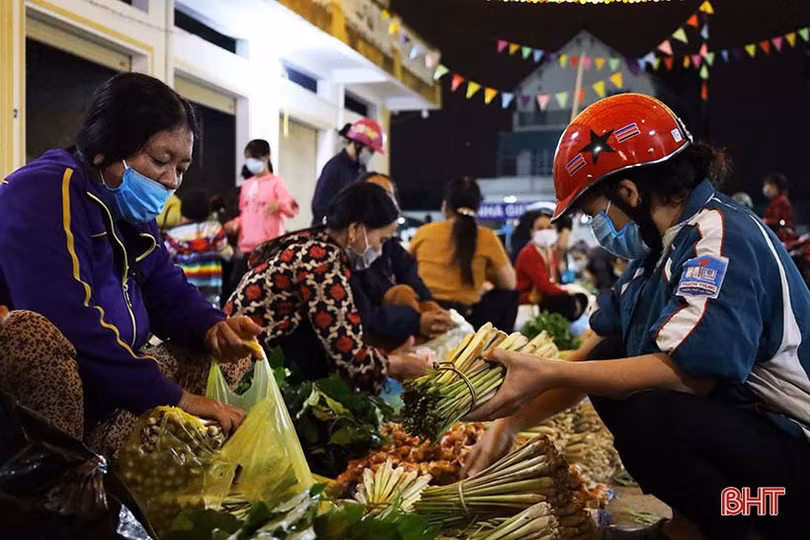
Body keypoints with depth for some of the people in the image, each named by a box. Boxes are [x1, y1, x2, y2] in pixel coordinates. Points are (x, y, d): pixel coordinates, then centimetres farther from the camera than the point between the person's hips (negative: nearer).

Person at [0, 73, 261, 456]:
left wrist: (213, 328, -12)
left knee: (235, 359, 5)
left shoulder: (130, 210, 11)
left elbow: (169, 293, 12)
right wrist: (172, 398, -26)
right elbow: (70, 330, -30)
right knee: (33, 334, -39)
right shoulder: (44, 194, -18)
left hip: (102, 398, 9)